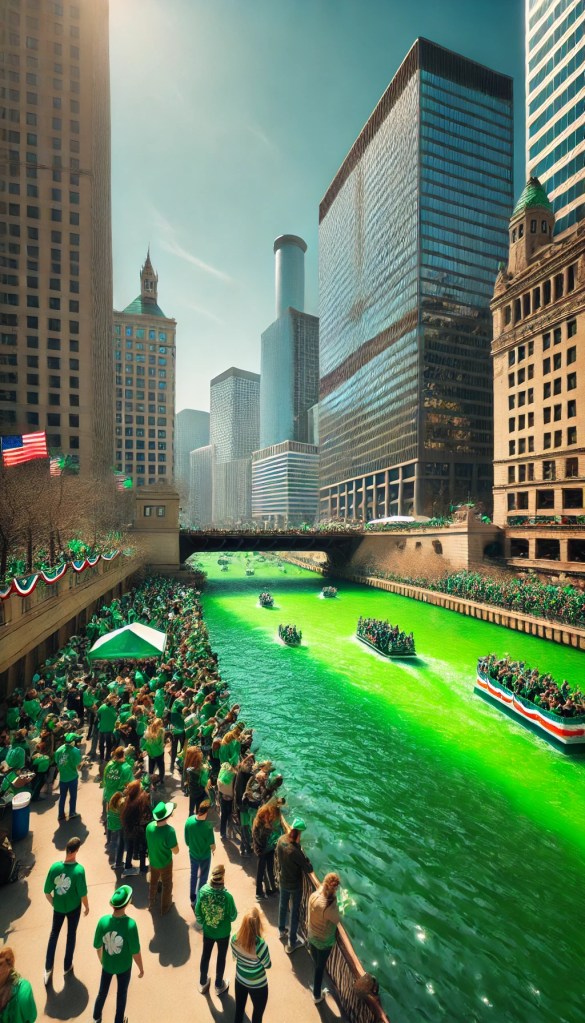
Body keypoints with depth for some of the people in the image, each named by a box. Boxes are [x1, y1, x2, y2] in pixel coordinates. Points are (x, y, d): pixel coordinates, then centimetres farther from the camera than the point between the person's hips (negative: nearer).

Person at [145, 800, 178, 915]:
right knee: (166, 885, 23)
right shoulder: (169, 830, -38)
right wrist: (174, 842, -10)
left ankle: (151, 903, 54)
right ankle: (165, 908, 43)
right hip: (165, 863, -4)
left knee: (153, 882, 32)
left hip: (153, 861, 5)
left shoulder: (149, 826, -22)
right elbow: (175, 851, -27)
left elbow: (149, 842, -2)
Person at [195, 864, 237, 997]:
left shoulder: (203, 890, -27)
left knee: (205, 955, 28)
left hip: (207, 931, 2)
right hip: (223, 933, -2)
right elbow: (233, 916, -18)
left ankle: (203, 983, 49)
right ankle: (219, 986, 45)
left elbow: (198, 912, -10)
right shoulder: (227, 896, -36)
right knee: (221, 957, 25)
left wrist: (202, 923, 10)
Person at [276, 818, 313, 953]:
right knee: (294, 912, 16)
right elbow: (309, 869, -28)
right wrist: (306, 860, -12)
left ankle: (282, 930, 52)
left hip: (283, 881, 6)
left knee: (283, 905, 29)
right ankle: (292, 943, 33)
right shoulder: (295, 851, -39)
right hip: (295, 885, -6)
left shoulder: (281, 839, -20)